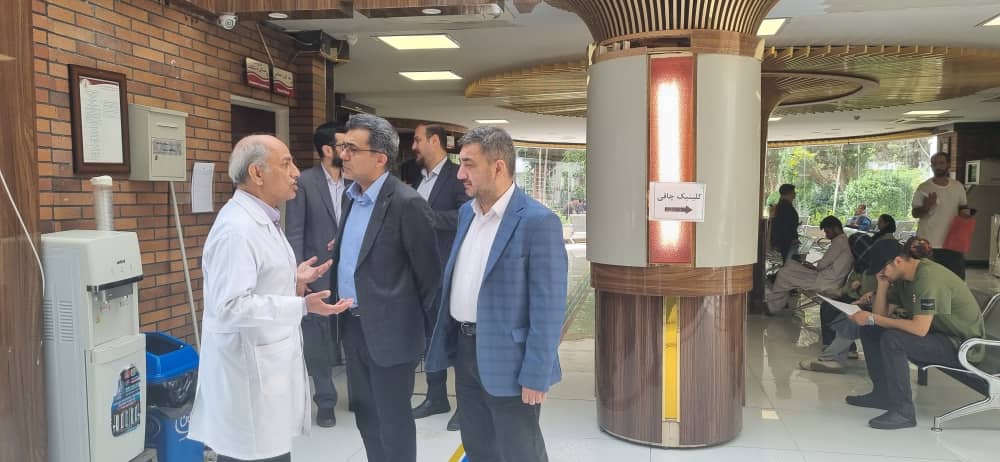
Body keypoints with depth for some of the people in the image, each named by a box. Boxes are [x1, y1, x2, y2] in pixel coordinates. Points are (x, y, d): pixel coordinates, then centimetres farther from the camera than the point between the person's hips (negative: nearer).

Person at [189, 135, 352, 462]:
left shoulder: (261, 220, 11)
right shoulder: (237, 229, -21)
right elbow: (232, 306, -27)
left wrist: (293, 282, 5)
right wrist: (302, 306, -29)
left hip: (266, 365, 10)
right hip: (250, 370, -10)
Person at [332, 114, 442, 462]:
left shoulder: (406, 203, -18)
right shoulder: (353, 196, 7)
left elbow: (429, 273, -13)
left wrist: (416, 325, -3)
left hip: (388, 330, -8)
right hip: (353, 326, 8)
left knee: (393, 420, 7)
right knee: (366, 416, 20)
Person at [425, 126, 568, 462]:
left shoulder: (538, 222, -17)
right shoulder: (466, 212, 8)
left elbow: (548, 307, -18)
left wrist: (536, 375, -18)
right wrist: (449, 340, 13)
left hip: (506, 358, -7)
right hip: (464, 348, 8)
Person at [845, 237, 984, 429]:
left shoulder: (929, 277, -25)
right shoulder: (903, 278, 4)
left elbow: (920, 328, -33)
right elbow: (882, 314, 4)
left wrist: (873, 319, -28)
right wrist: (883, 283, -7)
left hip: (962, 346, -10)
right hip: (937, 333, 10)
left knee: (891, 339, -30)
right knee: (870, 330, 5)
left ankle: (903, 413, -20)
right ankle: (883, 394, 13)